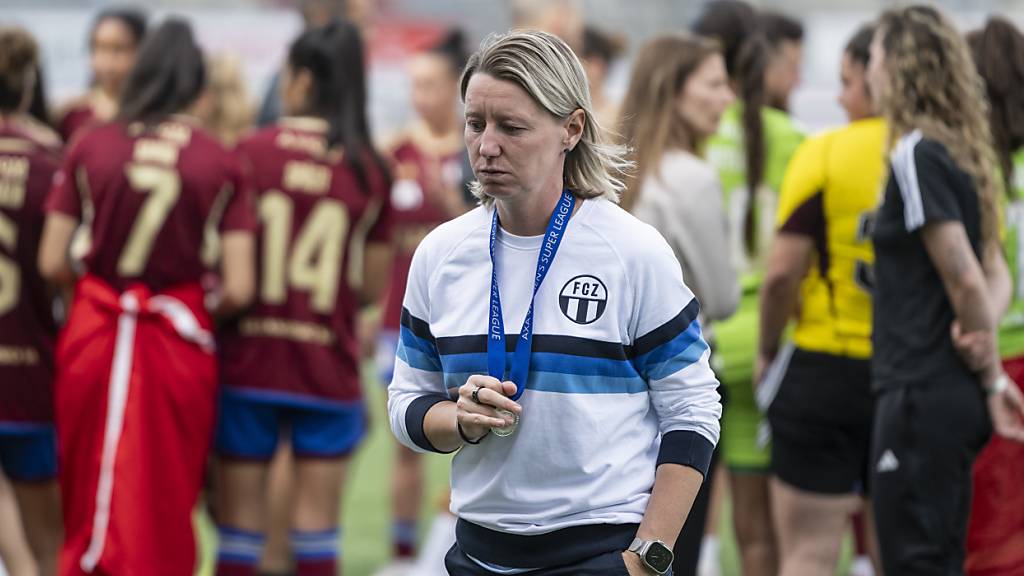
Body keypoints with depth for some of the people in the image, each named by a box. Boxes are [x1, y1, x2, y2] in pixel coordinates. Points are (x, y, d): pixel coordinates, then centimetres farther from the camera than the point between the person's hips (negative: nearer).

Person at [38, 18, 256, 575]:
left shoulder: (90, 146, -1)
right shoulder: (220, 163, -3)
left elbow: (51, 264, -2)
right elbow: (238, 290, -8)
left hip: (94, 337, 1)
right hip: (177, 341, -1)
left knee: (87, 508, 14)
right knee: (165, 514, 9)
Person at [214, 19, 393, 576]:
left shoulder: (250, 152, -6)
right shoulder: (371, 171, 0)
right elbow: (372, 287, 5)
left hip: (249, 363, -1)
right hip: (329, 371, 1)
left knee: (239, 527, 5)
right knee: (317, 529, 5)